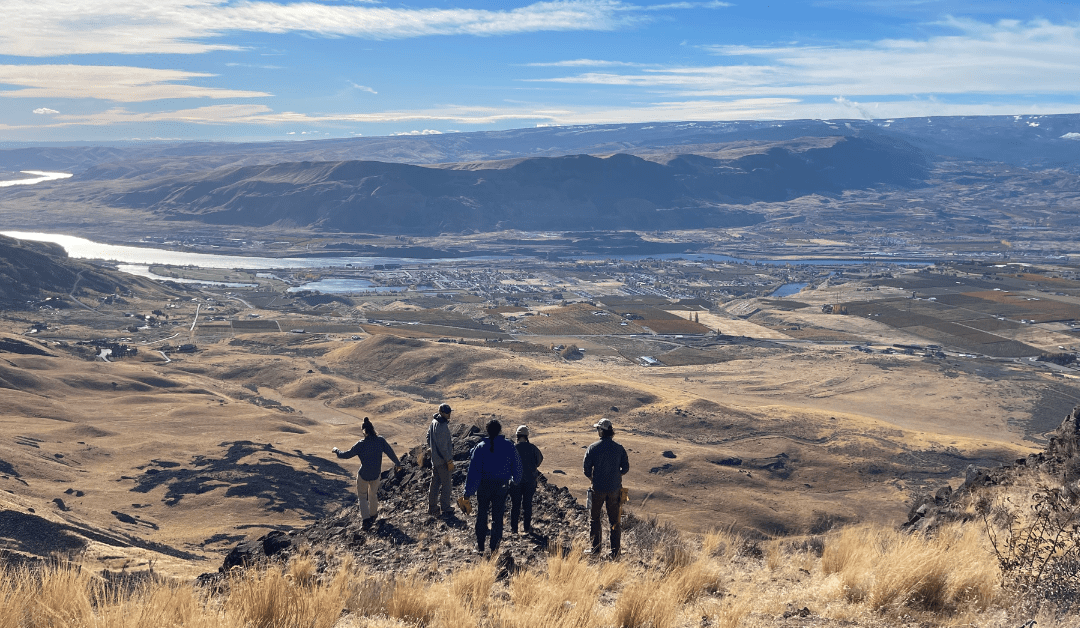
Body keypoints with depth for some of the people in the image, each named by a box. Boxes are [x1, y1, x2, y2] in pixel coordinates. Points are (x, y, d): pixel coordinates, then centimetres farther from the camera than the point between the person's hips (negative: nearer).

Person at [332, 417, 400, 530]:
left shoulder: (361, 444, -22)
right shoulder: (381, 440, -13)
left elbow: (347, 454, -13)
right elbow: (390, 452, -1)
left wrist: (337, 451, 6)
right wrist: (397, 462, 17)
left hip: (363, 475, -4)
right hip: (376, 474, 4)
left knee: (362, 496, 14)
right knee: (373, 494, 26)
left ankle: (366, 519, 5)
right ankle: (373, 515, 44)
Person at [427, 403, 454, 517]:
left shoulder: (433, 423, 6)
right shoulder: (442, 426, -24)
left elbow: (428, 438, 17)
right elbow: (443, 446, -23)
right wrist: (449, 460, -16)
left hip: (435, 459, 9)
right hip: (442, 460, -9)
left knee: (435, 483, 16)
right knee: (445, 484, 2)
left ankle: (432, 508, 24)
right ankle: (445, 509, 10)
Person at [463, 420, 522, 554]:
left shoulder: (480, 447, -10)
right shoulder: (509, 446, -5)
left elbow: (473, 470, -10)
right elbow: (517, 465, 7)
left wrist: (468, 491, -6)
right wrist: (516, 480, 26)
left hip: (484, 486, -1)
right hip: (502, 486, 1)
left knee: (481, 515, 14)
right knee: (497, 516, 10)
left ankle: (480, 546, 18)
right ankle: (494, 547, 11)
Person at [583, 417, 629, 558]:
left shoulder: (593, 448, -9)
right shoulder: (619, 448, -2)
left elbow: (587, 470, -7)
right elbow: (625, 468, 1)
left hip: (598, 489, -2)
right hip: (615, 489, 2)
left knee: (594, 518, 14)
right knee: (615, 520, 10)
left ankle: (595, 548, 13)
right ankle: (615, 551, 11)